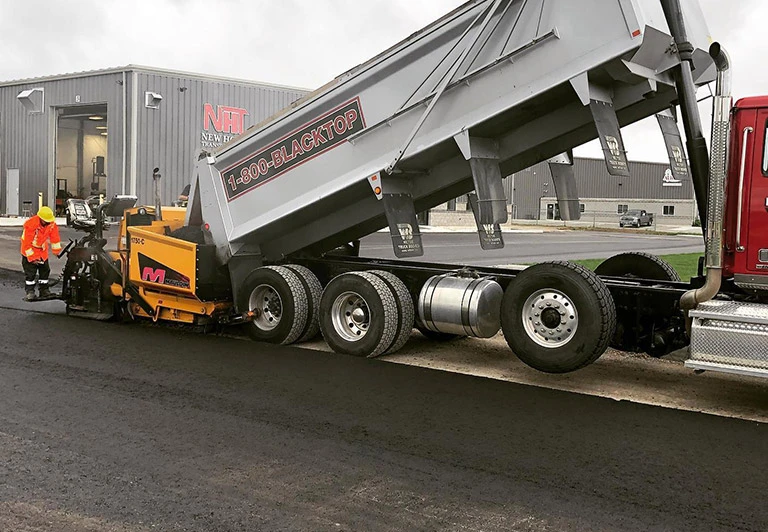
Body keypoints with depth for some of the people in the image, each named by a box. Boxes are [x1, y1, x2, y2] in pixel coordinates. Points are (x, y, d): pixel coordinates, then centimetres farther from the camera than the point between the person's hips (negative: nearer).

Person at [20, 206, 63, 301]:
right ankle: (29, 292, -4)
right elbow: (27, 243, -24)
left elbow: (55, 238, 2)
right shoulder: (30, 224, -28)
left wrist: (57, 251, 3)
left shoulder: (52, 224, -12)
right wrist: (31, 257, -22)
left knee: (45, 270, 8)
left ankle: (44, 291, 18)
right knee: (30, 272, -10)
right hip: (30, 250, -6)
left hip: (42, 250, 6)